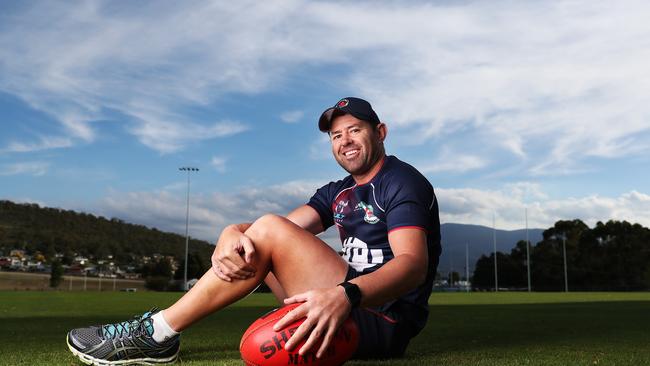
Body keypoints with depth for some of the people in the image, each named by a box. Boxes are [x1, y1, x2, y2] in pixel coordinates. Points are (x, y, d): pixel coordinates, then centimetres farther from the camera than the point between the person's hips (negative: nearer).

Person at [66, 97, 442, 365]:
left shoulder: (403, 181, -6)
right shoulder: (337, 193, 18)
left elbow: (414, 262, -24)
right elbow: (292, 225, 1)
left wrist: (345, 295, -43)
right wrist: (231, 237, -22)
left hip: (383, 321, -8)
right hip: (349, 309, 8)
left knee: (268, 231, -20)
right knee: (245, 242, 9)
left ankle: (156, 332, -12)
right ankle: (158, 332, 3)